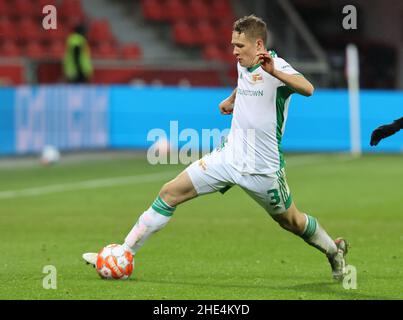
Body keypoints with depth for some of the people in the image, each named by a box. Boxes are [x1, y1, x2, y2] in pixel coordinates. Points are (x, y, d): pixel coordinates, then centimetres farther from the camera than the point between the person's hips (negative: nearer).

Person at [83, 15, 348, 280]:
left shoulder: (277, 67, -17)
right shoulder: (243, 66, 5)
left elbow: (307, 89, -38)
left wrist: (274, 71, -50)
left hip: (263, 169, -6)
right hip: (229, 156, 6)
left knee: (291, 221, 11)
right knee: (170, 193, -4)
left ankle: (334, 250, 42)